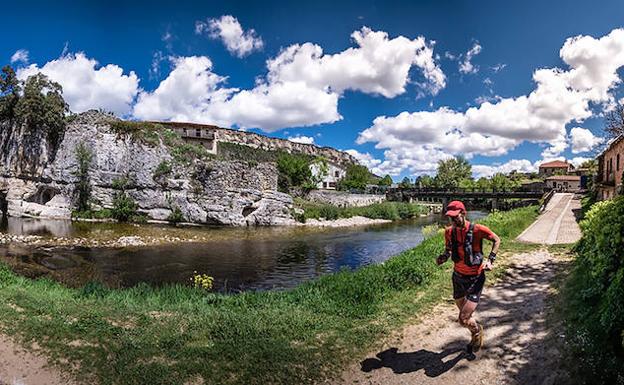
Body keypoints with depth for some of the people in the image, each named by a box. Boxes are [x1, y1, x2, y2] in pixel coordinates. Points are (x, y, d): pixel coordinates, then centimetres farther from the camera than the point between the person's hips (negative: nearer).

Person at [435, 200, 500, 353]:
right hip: (458, 276, 5)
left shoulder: (477, 229, -19)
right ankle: (475, 337, 51)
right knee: (464, 315, 21)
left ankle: (478, 330, 24)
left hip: (475, 278, -5)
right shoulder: (449, 232, -6)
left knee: (463, 320, -11)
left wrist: (490, 260, -11)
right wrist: (444, 256, -9)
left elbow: (496, 240, -1)